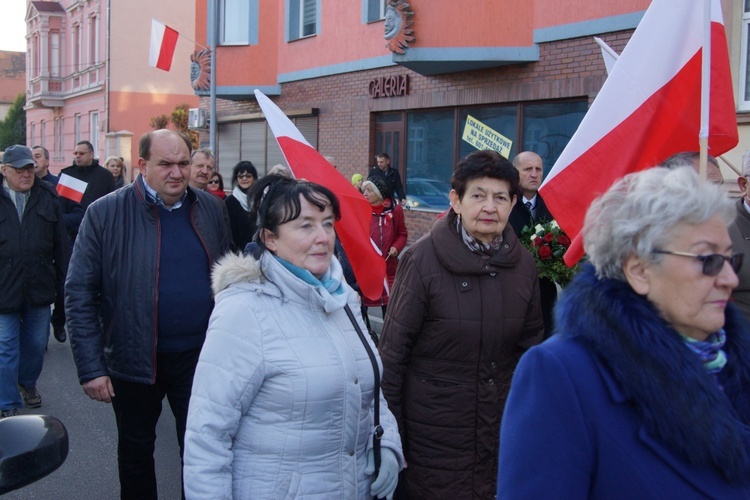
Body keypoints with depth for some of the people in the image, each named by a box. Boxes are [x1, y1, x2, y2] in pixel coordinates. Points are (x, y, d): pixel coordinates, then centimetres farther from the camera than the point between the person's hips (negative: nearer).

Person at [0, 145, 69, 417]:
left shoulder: (47, 198, 3)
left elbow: (61, 245, 4)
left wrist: (64, 282, 3)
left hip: (39, 287, 3)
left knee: (37, 343, 16)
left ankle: (27, 383, 41)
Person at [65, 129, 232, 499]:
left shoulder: (212, 209, 1)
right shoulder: (105, 213, -9)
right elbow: (79, 293, -9)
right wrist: (90, 367, -12)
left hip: (199, 354, 2)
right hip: (133, 359, -1)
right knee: (135, 453, 17)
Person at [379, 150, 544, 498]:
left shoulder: (522, 263, 0)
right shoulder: (422, 259, -14)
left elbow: (530, 342, 11)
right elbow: (392, 349, -11)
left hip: (502, 427, 5)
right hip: (434, 436, -4)